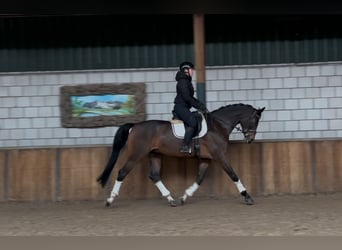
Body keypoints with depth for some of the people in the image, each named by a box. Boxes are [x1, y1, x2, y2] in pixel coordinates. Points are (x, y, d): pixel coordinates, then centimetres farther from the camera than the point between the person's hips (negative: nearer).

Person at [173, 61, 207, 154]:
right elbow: (187, 98, -19)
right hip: (180, 107, -11)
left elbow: (190, 97, 25)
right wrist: (199, 106, -14)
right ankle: (185, 146, -29)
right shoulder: (183, 81, -11)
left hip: (184, 108, 11)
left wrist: (201, 105, 14)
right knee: (193, 122, -26)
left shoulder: (187, 81, 21)